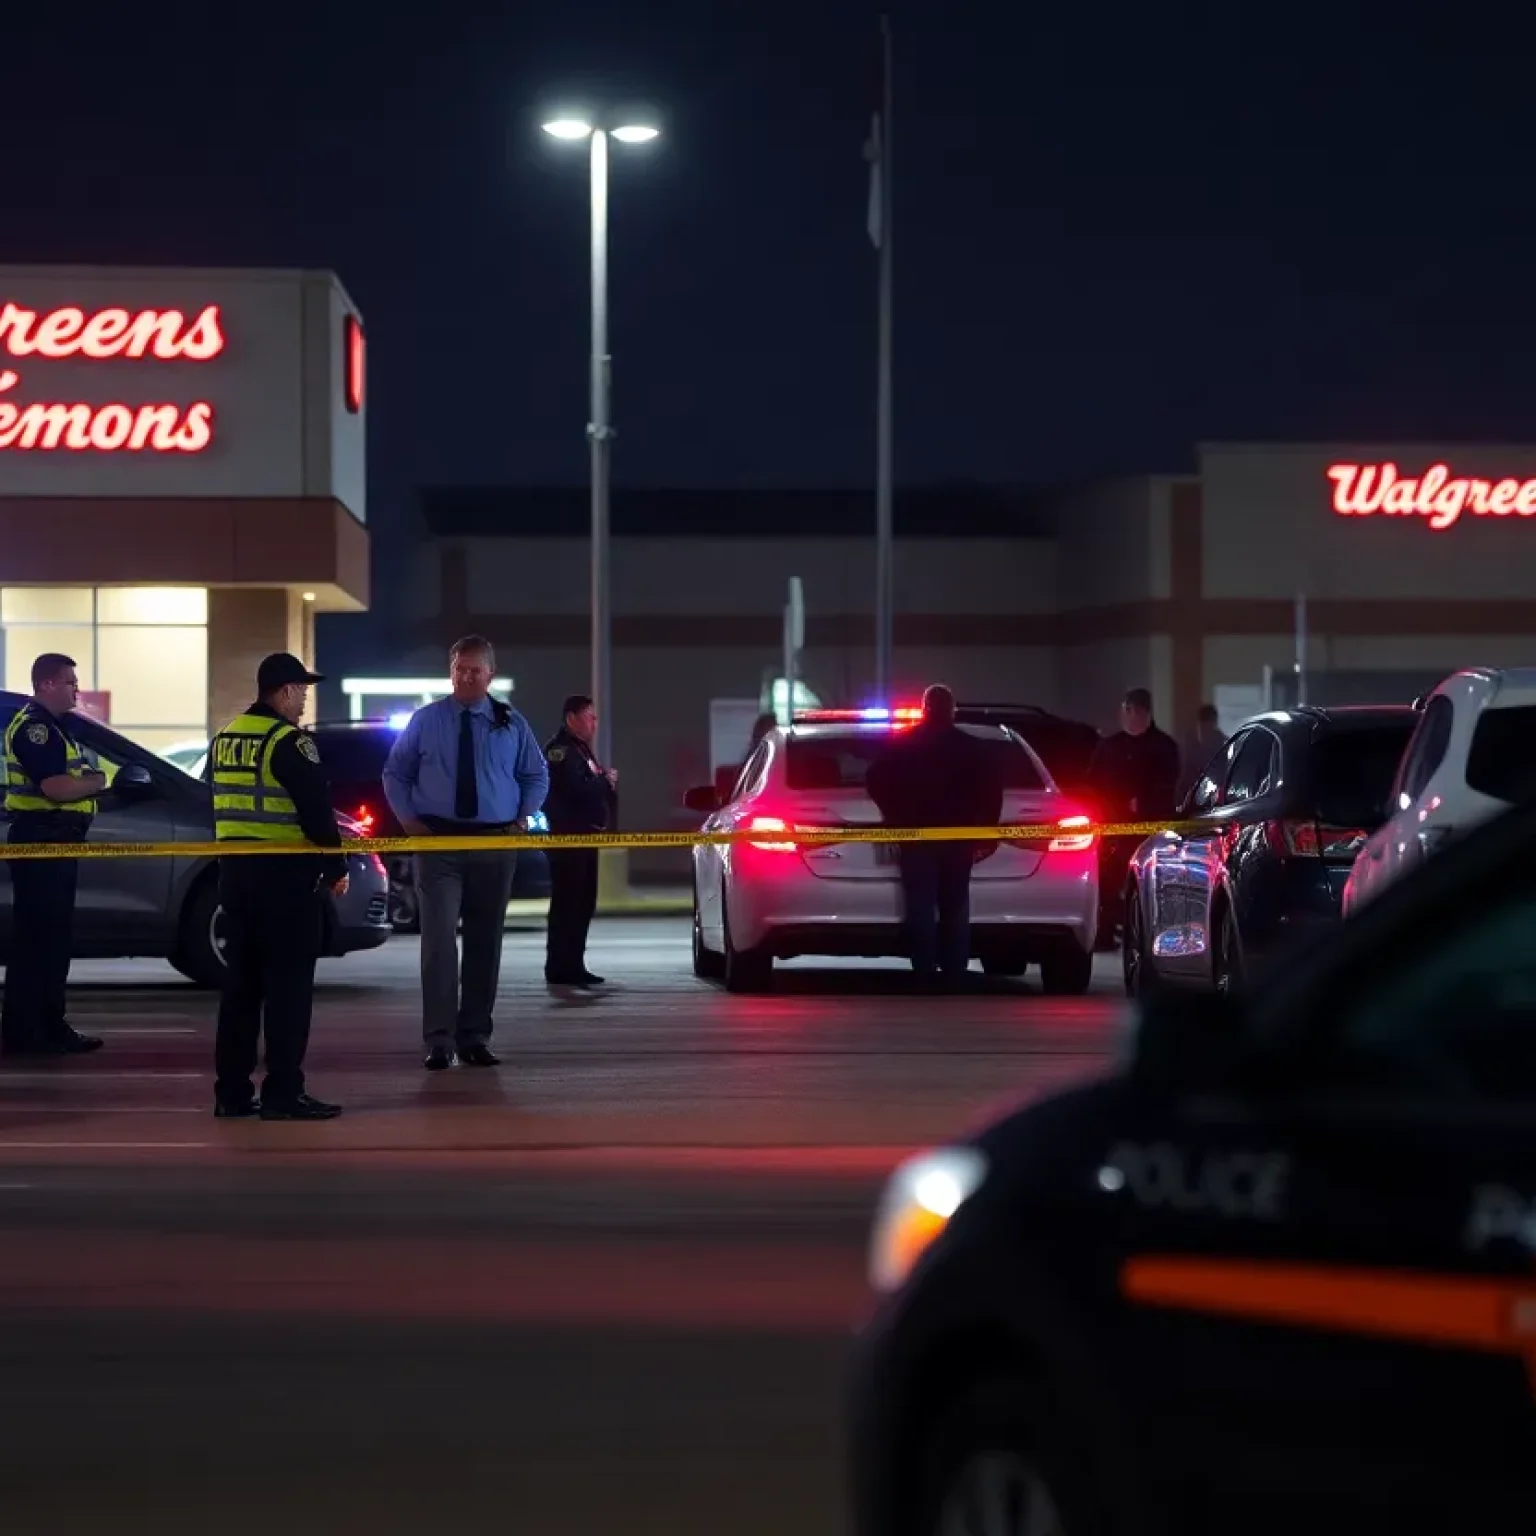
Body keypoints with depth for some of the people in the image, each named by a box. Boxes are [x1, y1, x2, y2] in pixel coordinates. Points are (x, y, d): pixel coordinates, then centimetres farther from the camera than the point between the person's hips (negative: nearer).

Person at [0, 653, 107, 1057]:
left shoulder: (53, 726, 18)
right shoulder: (33, 726, -15)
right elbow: (56, 787, -25)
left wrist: (87, 781, 1)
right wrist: (97, 781, -8)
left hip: (57, 841, 11)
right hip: (39, 841, -11)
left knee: (53, 936, 14)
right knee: (35, 938, -9)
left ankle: (48, 1025, 20)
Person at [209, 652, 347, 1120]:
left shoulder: (224, 739, 12)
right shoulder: (289, 740, -13)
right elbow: (317, 811, -14)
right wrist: (335, 867, -5)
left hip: (234, 872, 8)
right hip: (285, 874, -8)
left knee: (241, 981, 11)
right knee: (288, 984, -4)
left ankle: (232, 1092, 12)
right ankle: (283, 1093, -5)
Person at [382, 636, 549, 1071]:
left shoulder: (511, 724, 7)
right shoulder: (425, 721, 4)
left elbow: (537, 776, 18)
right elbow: (395, 773, 13)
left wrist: (523, 817, 4)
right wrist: (408, 818, 1)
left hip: (496, 844, 2)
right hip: (438, 841, -2)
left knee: (485, 942, 6)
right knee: (439, 938, -11)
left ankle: (475, 1038, 14)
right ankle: (439, 1041, -9)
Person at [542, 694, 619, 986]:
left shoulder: (580, 749, 22)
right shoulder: (561, 749, -11)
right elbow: (576, 788, -23)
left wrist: (605, 781, 1)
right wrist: (605, 781, -8)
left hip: (584, 836, 10)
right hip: (568, 836, -10)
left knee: (582, 904, 12)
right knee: (567, 903, -10)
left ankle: (572, 966, 17)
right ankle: (560, 968, -10)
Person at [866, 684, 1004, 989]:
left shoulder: (903, 745, 3)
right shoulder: (972, 747, 4)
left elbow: (875, 780, -2)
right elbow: (992, 788, -3)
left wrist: (895, 816, 9)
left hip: (917, 836, -1)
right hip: (958, 836, 1)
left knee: (921, 910, -2)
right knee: (955, 910, 8)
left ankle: (926, 979, -9)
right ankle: (955, 979, 4)